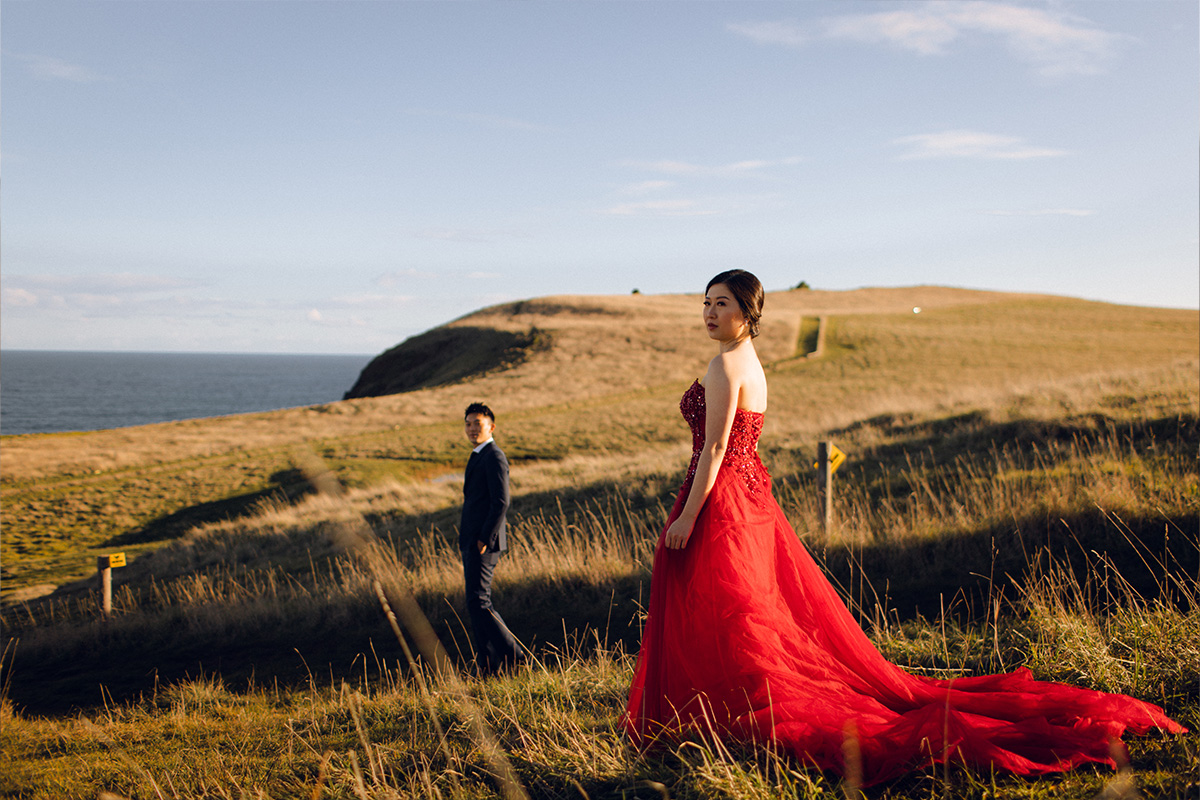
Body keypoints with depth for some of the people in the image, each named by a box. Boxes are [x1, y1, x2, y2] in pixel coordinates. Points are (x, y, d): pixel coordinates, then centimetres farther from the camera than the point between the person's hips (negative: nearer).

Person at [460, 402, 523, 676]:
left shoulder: (494, 457, -11)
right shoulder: (478, 457, 20)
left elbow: (501, 502, -19)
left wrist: (484, 540, -20)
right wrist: (467, 544, 19)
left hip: (484, 543, -10)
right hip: (471, 543, 10)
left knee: (478, 603, -11)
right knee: (478, 604, 10)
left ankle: (512, 654, -5)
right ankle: (488, 666, 13)